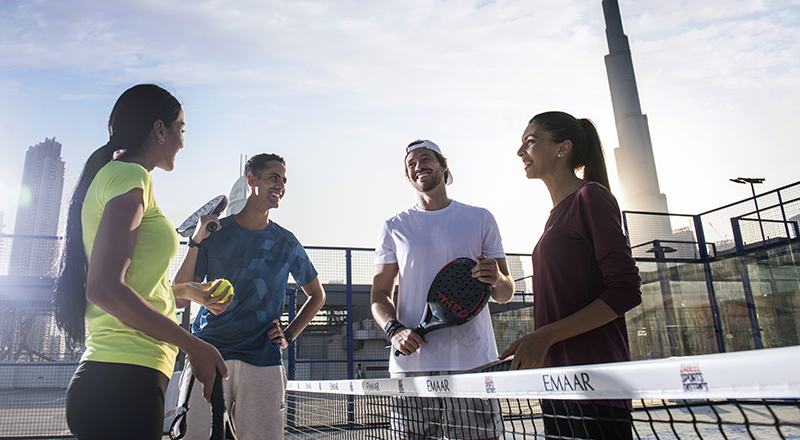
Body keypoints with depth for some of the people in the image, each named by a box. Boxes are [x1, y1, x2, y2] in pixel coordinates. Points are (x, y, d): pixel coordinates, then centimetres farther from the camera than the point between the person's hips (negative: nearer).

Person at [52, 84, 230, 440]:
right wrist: (194, 345, -17)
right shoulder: (130, 176, -9)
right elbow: (104, 288, -21)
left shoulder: (111, 176, 20)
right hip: (123, 380, -10)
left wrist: (185, 290, 42)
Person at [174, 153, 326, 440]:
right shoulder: (215, 233, 4)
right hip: (208, 355, -1)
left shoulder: (287, 243, 9)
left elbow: (316, 295, 21)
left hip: (262, 361, 1)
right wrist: (196, 241, -10)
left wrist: (289, 335, 8)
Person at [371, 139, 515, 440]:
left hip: (473, 361, 0)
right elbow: (379, 295, 11)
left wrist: (496, 280, -12)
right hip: (412, 362, 1)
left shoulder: (481, 219, 11)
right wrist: (394, 330, -9)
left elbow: (505, 294, 12)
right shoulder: (393, 228, 12)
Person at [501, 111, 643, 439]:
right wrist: (533, 340, 8)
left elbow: (625, 292, -14)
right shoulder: (557, 214, 17)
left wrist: (546, 336, -18)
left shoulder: (590, 196, -7)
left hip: (593, 381, -8)